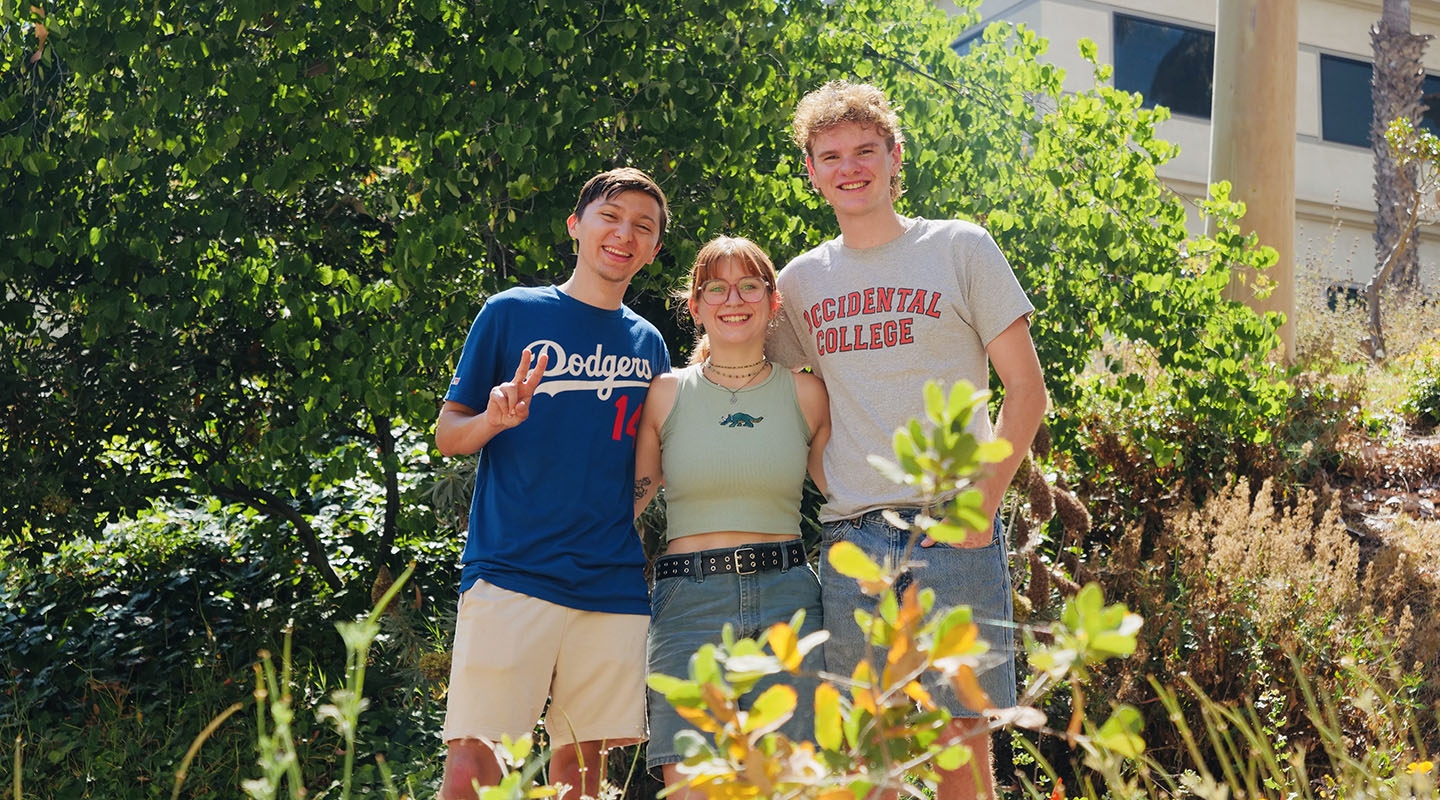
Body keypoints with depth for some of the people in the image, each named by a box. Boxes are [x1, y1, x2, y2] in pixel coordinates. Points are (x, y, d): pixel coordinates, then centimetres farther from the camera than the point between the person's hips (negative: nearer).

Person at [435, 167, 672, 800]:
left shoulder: (648, 344, 15)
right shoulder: (511, 313, 5)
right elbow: (447, 435, 6)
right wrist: (493, 421, -15)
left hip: (614, 582, 3)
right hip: (510, 572, -3)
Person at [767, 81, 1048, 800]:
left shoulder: (960, 248, 4)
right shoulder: (801, 279, 13)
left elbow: (1026, 389, 1)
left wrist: (982, 502, -9)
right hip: (849, 536, 3)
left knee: (963, 737, -3)